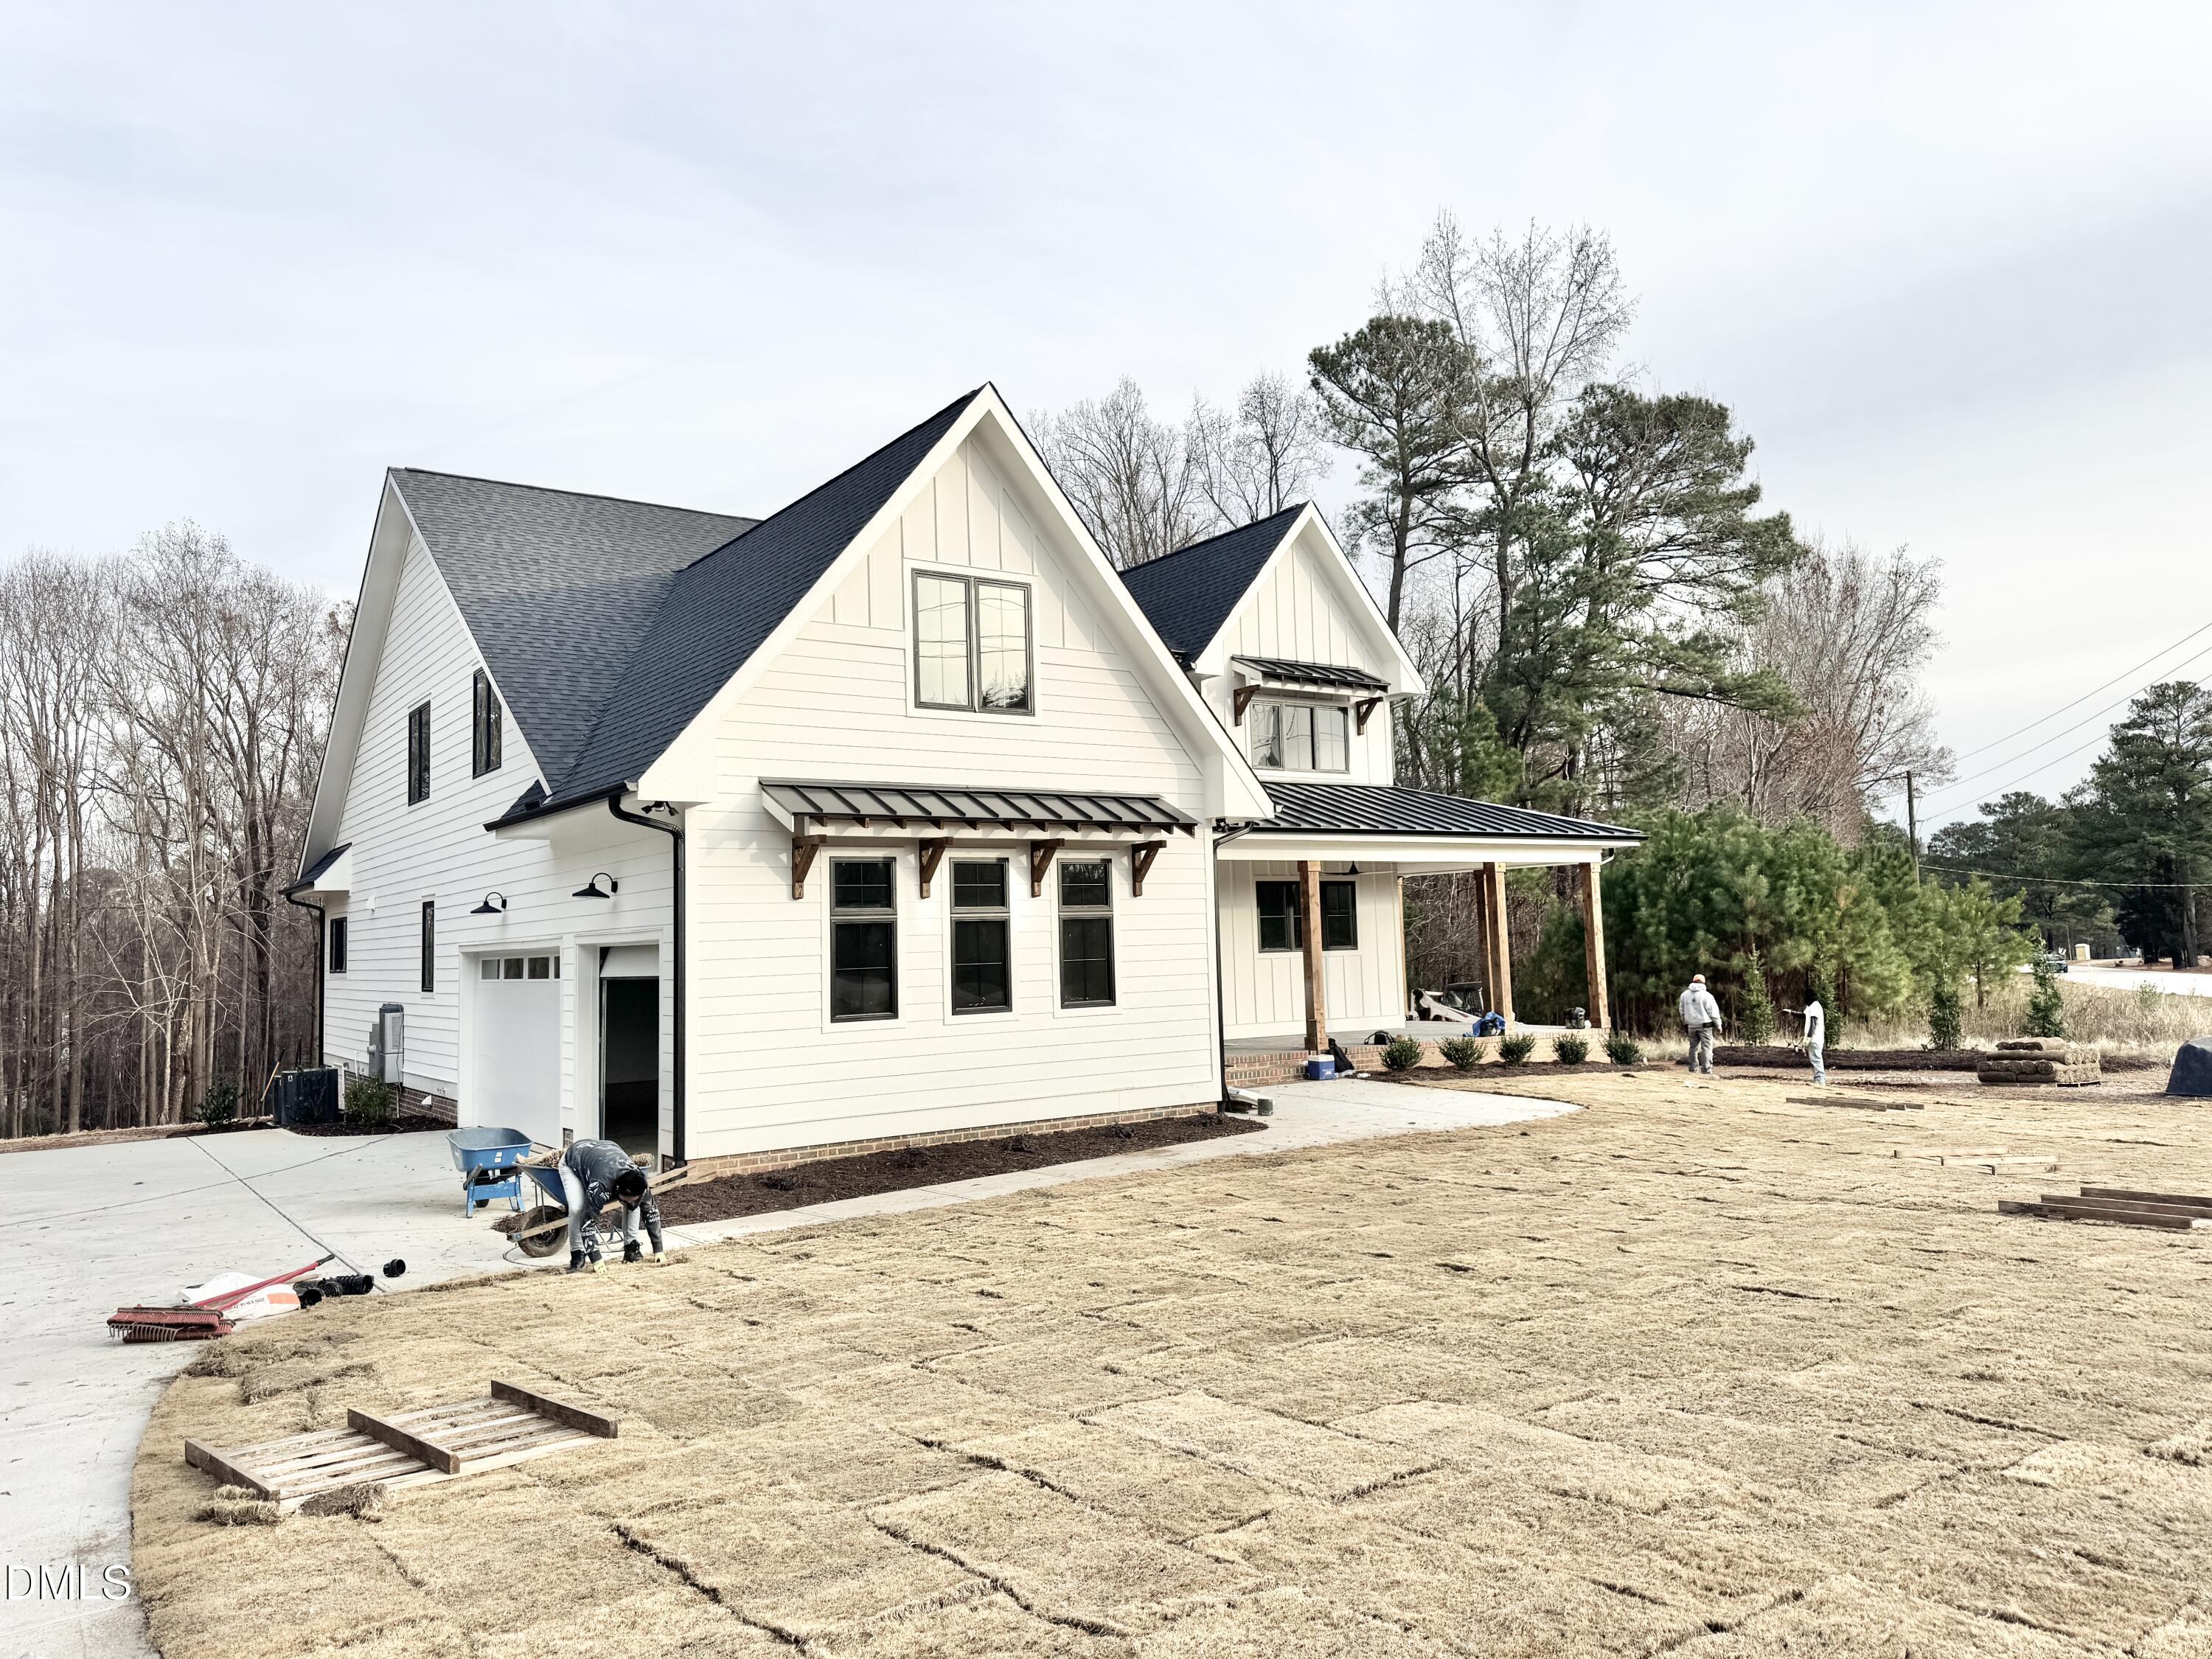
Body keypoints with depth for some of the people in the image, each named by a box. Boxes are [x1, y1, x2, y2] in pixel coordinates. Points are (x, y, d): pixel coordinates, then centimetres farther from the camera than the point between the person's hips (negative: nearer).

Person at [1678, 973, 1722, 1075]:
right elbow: (1714, 1012, -7)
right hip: (1704, 1025, -4)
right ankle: (1707, 1070, -8)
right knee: (1706, 1047, -2)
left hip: (1691, 1026, 4)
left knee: (1693, 1047, 12)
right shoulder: (1706, 995, -9)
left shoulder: (1685, 994, 6)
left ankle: (1693, 1068, 13)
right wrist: (1718, 1026, 1)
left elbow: (1682, 1011, 13)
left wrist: (1685, 1023, 23)